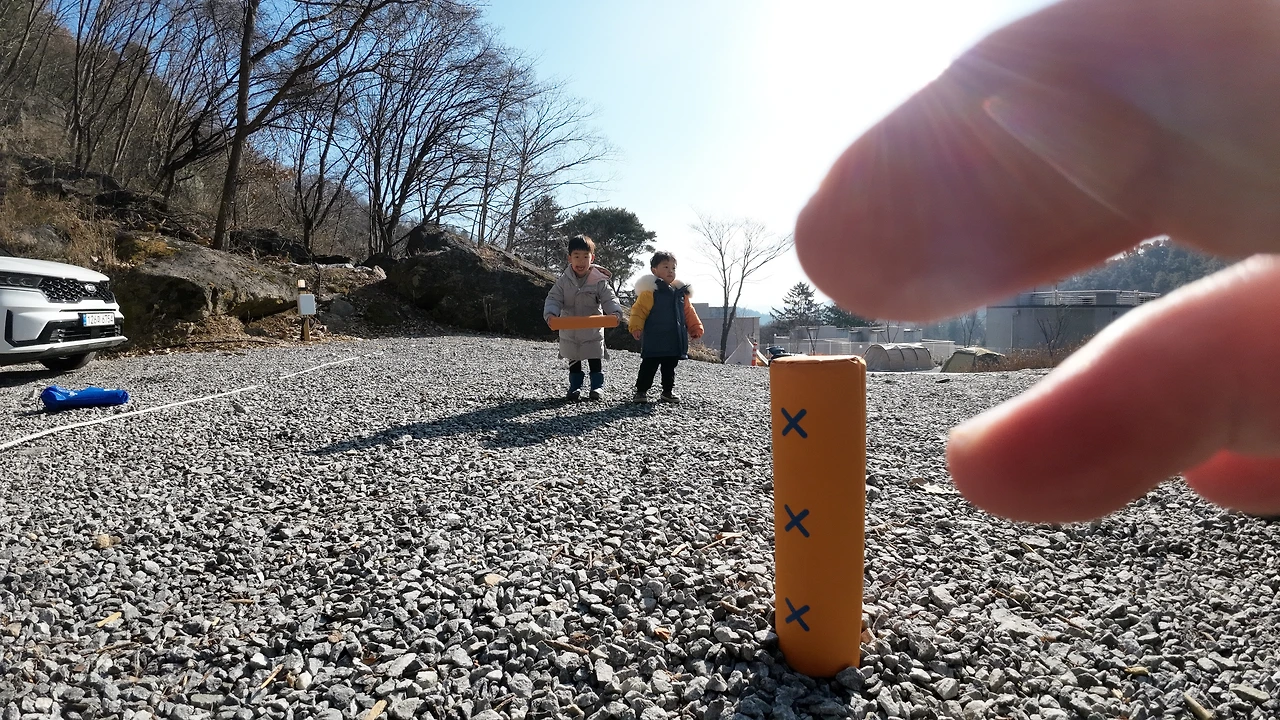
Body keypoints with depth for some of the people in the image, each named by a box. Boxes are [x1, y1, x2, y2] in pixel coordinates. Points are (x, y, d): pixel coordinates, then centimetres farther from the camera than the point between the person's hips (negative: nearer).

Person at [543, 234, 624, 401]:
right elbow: (554, 299, -12)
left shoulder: (599, 281, -13)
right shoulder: (564, 281, -8)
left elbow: (609, 299, -17)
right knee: (573, 362, 14)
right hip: (569, 330, 2)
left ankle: (597, 387, 21)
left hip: (592, 330, -2)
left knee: (595, 361, 8)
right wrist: (550, 314, -32)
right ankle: (575, 387, 26)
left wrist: (615, 312, -38)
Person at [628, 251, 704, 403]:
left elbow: (689, 313, 16)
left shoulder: (681, 293, 12)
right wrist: (636, 327, -24)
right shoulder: (650, 290, -8)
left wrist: (696, 328, 11)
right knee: (649, 367, -1)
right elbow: (639, 310, -13)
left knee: (669, 368, 16)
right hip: (654, 341, -6)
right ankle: (641, 391, 9)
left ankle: (668, 391, 27)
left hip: (674, 341, 6)